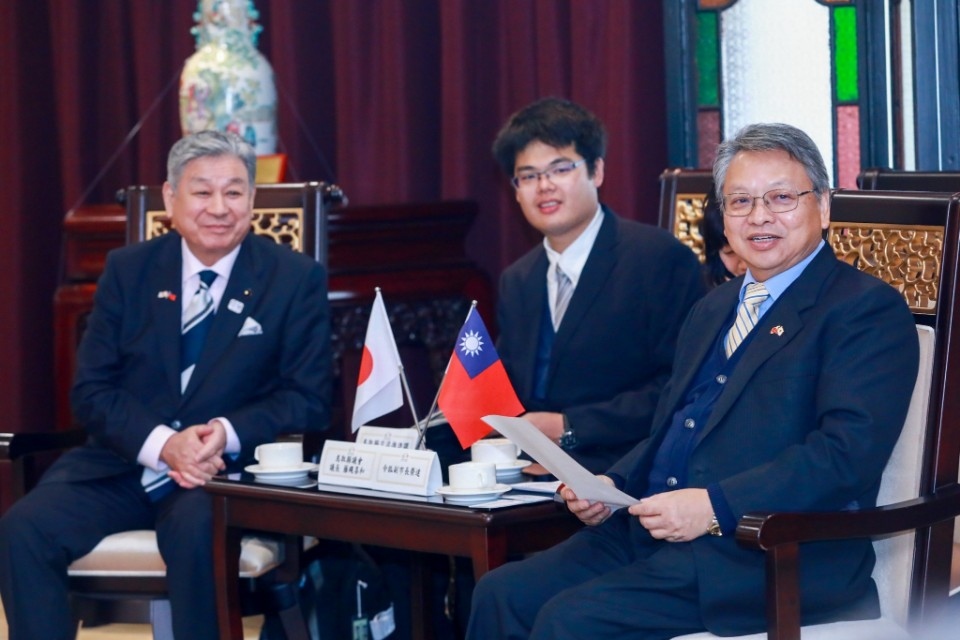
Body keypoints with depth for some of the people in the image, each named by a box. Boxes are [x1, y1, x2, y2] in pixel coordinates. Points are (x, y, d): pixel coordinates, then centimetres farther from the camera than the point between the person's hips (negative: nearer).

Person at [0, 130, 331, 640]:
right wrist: (161, 443, -17)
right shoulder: (127, 270, 7)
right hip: (122, 465, 3)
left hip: (228, 469, -2)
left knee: (197, 526, -37)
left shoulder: (296, 280, 2)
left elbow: (308, 401, 0)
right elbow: (91, 391, 3)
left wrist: (228, 433, -20)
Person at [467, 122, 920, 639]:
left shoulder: (870, 311, -4)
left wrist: (715, 506, -23)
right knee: (501, 594, -11)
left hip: (762, 557, -8)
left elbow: (849, 452, -17)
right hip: (647, 533, 8)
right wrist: (611, 485, 5)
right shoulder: (714, 309, 23)